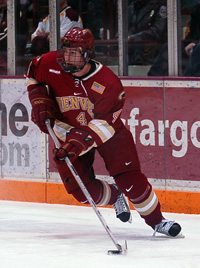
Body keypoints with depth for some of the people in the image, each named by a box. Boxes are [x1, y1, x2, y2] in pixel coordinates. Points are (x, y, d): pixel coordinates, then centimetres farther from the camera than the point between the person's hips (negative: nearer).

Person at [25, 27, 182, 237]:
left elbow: (102, 124, -28)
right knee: (81, 190, -5)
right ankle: (114, 196, 27)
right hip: (69, 131, 3)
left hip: (108, 131, -3)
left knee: (130, 179, -13)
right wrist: (40, 101, -10)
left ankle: (156, 221, 4)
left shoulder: (108, 83, -27)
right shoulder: (51, 65, -19)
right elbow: (33, 74, 4)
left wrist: (80, 143, -41)